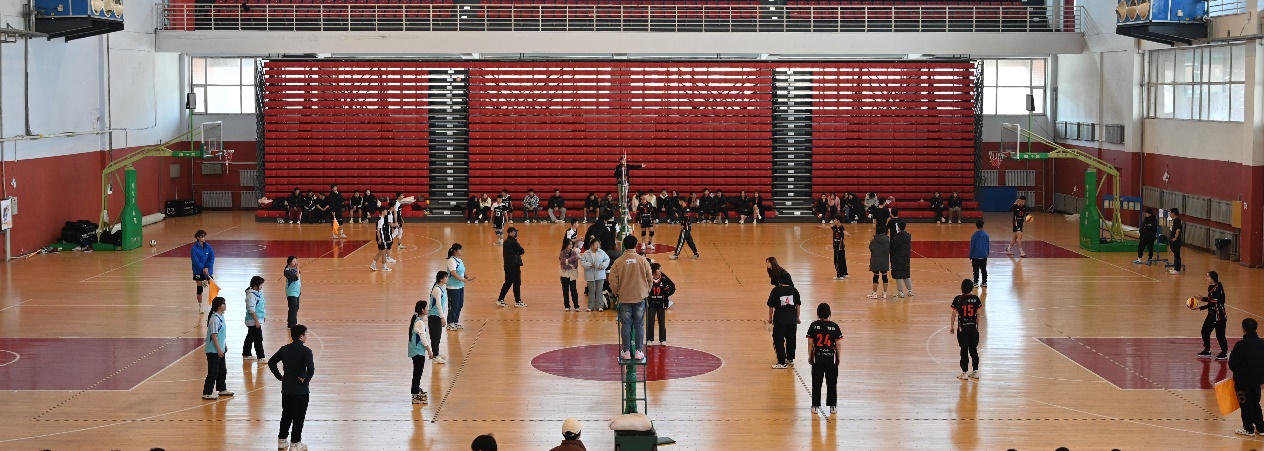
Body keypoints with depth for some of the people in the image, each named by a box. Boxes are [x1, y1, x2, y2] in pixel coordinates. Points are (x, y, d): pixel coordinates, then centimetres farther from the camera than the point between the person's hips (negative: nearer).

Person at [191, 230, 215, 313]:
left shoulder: (208, 246, 0)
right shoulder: (194, 248, -10)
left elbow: (212, 257, -5)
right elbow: (195, 261, -15)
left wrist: (207, 268, -17)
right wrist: (203, 269, -22)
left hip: (208, 270, 2)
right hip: (198, 271, -2)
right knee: (199, 289, 4)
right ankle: (200, 307, 16)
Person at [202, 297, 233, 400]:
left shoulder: (221, 317, 9)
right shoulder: (215, 319, -20)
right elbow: (213, 335, -22)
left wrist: (224, 346, 21)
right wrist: (219, 349, -21)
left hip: (220, 350, 10)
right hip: (213, 351, -10)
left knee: (222, 370, 19)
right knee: (212, 373, -4)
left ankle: (222, 389, 31)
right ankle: (206, 393, 2)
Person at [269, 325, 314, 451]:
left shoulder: (284, 349, 3)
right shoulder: (306, 351, -15)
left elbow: (271, 362, 4)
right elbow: (311, 369, -28)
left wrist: (280, 376, 8)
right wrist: (306, 381, -14)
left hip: (286, 388, 5)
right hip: (301, 390, -5)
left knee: (286, 415, 19)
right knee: (298, 417, 5)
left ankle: (281, 440, 24)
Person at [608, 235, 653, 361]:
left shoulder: (618, 262, -8)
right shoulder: (643, 260, -6)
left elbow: (613, 281, -7)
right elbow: (650, 279, 0)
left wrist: (617, 292, 11)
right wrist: (646, 291, 17)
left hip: (624, 298, 0)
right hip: (640, 298, 0)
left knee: (626, 326, 7)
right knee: (639, 325, 8)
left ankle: (626, 351, 10)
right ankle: (638, 351, 8)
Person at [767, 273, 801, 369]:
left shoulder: (775, 290, -5)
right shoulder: (794, 290, 3)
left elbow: (771, 306, -3)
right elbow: (798, 305, 8)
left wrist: (770, 318, 9)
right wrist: (797, 317, 19)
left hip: (779, 320, -4)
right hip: (792, 320, 4)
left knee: (779, 341, 1)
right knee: (791, 339, 19)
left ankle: (782, 363, -4)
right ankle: (790, 359, 31)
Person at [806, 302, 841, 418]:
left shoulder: (814, 326, -7)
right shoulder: (834, 326, -6)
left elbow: (810, 343, -4)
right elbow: (838, 344, -3)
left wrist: (810, 356, 7)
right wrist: (839, 357, 9)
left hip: (818, 357, 0)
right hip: (831, 358, 0)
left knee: (816, 383, 8)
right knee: (832, 383, 9)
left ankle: (815, 406, 11)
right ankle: (833, 406, 12)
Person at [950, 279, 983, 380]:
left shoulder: (958, 299, -10)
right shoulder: (975, 299, -4)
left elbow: (954, 314, -7)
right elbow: (978, 314, 2)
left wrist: (951, 326, 4)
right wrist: (977, 326, 15)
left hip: (962, 328, -2)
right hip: (973, 327, 2)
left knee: (964, 350, 4)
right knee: (973, 350, 13)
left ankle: (964, 372, 8)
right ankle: (975, 371, 18)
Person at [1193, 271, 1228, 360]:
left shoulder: (1218, 288, -17)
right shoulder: (1210, 288, 9)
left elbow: (1214, 300, -28)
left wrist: (1202, 299, -30)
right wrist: (1200, 307, 13)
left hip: (1219, 316, -9)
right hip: (1211, 314, 9)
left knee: (1220, 334, -1)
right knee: (1205, 331, 10)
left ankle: (1224, 353, 13)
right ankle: (1207, 351, 22)